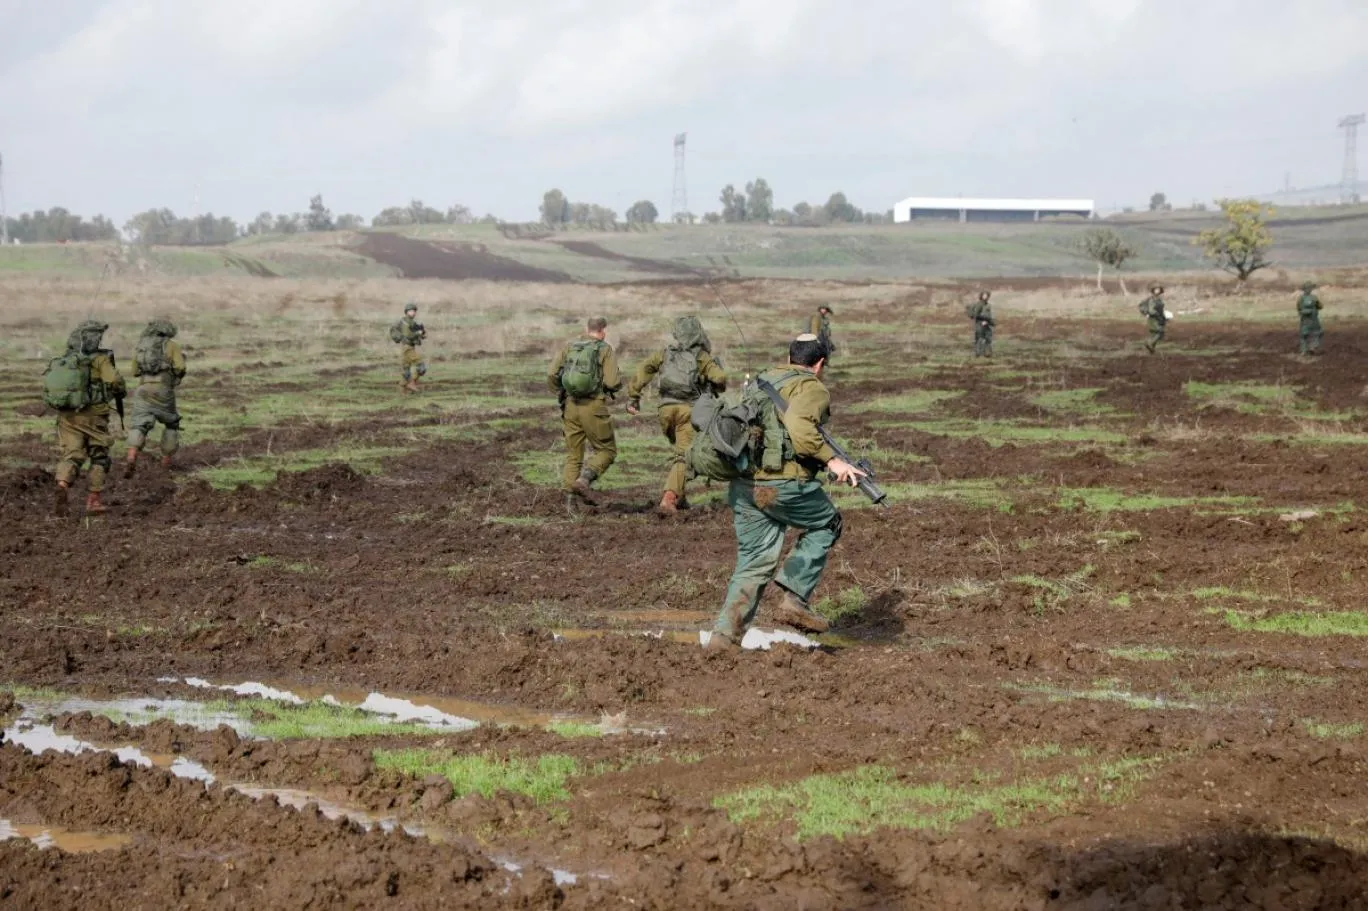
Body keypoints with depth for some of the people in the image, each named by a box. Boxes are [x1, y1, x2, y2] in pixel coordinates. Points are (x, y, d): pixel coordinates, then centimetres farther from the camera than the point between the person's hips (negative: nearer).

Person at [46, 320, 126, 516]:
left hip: (67, 416, 4)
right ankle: (94, 500, 11)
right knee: (99, 457, 13)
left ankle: (62, 487, -24)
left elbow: (48, 387, 11)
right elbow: (115, 381, -19)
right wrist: (120, 391, 4)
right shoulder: (99, 359, -8)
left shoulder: (62, 361, 9)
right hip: (92, 415, -4)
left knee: (71, 456, 4)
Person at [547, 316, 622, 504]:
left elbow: (552, 375, 2)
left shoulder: (570, 347, 9)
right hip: (593, 407, -5)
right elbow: (613, 382, -12)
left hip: (571, 405, 5)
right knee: (606, 450, 7)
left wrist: (562, 394, 16)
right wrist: (618, 381, 11)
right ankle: (584, 480, -14)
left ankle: (571, 489, 2)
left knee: (574, 452, 13)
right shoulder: (605, 350, -4)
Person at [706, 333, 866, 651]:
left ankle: (724, 636, 7)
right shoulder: (812, 389, -3)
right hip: (782, 483, -7)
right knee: (826, 525, 17)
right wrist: (831, 460, -21)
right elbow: (798, 426, -23)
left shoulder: (762, 381, 22)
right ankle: (795, 600, 7)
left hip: (742, 486, 7)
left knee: (754, 563, 14)